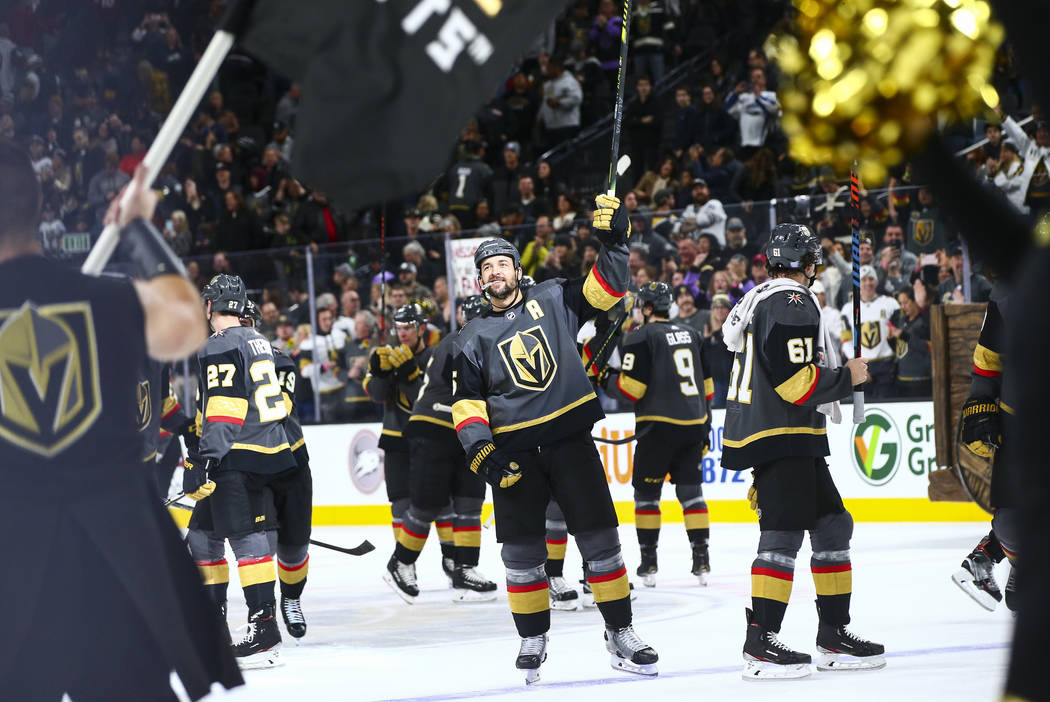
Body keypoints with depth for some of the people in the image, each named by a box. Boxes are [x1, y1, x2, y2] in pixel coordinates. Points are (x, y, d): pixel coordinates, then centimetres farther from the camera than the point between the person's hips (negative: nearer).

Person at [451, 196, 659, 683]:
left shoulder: (553, 300, 9)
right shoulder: (474, 338, 10)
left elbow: (606, 287, 1)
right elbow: (466, 405, 5)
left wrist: (614, 240, -15)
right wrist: (484, 455, -8)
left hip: (570, 438, -1)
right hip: (513, 451, 1)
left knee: (599, 537, -4)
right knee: (521, 550, 0)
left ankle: (620, 634, 4)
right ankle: (532, 639, 14)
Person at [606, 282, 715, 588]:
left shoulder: (641, 337, -7)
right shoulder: (692, 335, 14)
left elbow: (631, 387, -12)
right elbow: (707, 385, 18)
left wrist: (607, 378, 8)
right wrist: (704, 429, 24)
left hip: (659, 426, -6)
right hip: (693, 425, 6)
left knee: (646, 491, 5)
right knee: (690, 488, 11)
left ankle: (648, 562, 4)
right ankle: (701, 559, 6)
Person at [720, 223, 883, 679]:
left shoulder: (759, 299, 20)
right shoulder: (791, 302, -13)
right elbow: (795, 380, -19)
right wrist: (847, 377, -7)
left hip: (793, 441, 11)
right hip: (781, 438, -11)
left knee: (833, 527, 12)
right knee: (784, 534, -14)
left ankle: (834, 635, 15)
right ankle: (759, 644, -17)